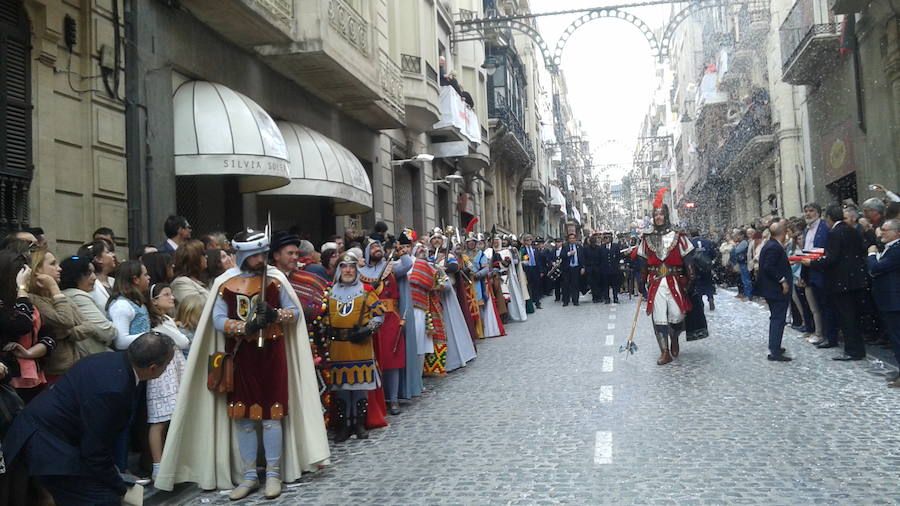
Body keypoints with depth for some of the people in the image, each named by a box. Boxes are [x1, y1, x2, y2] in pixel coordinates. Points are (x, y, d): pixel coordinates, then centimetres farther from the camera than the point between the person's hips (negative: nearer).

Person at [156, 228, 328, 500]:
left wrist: (275, 314, -16)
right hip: (240, 355, 1)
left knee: (272, 412, 1)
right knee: (242, 416, 5)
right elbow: (218, 320, -5)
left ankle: (273, 473, 11)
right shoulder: (226, 283, 0)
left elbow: (295, 312, 3)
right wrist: (245, 327, -20)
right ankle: (249, 476, 17)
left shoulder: (275, 278, 0)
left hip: (271, 353, -1)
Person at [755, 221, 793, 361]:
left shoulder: (770, 244, 10)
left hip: (771, 289, 11)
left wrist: (787, 263, 19)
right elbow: (769, 267, -28)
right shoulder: (774, 247, -21)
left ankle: (774, 347, 29)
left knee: (776, 318, 20)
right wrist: (782, 280, -22)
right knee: (778, 319, -6)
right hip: (777, 290, -11)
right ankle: (775, 352, -5)